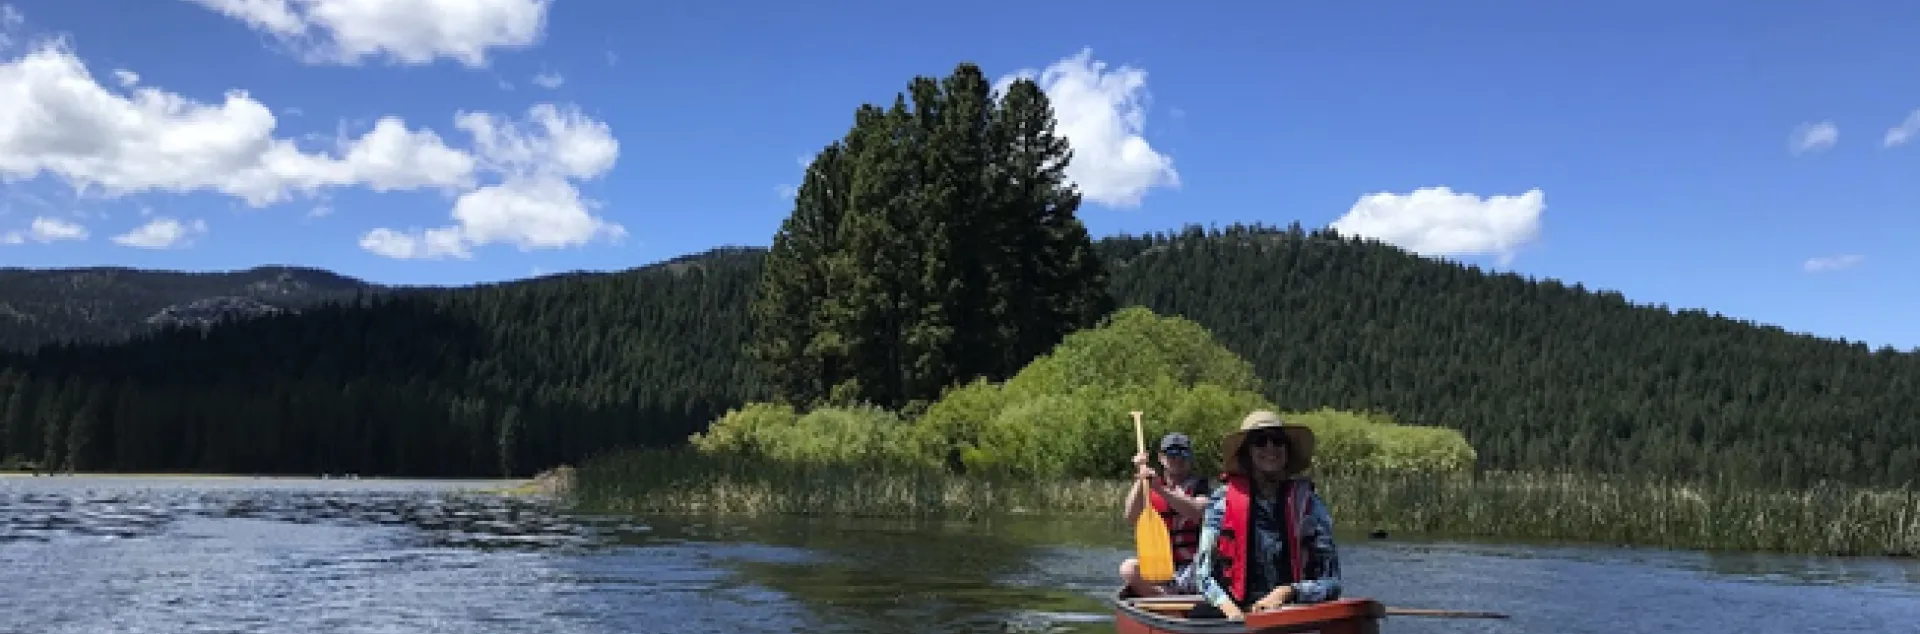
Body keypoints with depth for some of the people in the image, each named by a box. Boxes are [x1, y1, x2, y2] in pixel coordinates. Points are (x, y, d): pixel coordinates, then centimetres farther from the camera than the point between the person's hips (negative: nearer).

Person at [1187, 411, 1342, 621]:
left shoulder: (1308, 503, 5)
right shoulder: (1223, 500, 4)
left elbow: (1331, 583, 4)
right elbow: (1204, 573, 2)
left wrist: (1289, 592, -13)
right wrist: (1228, 607, -16)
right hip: (1237, 610, -1)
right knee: (1199, 616, -33)